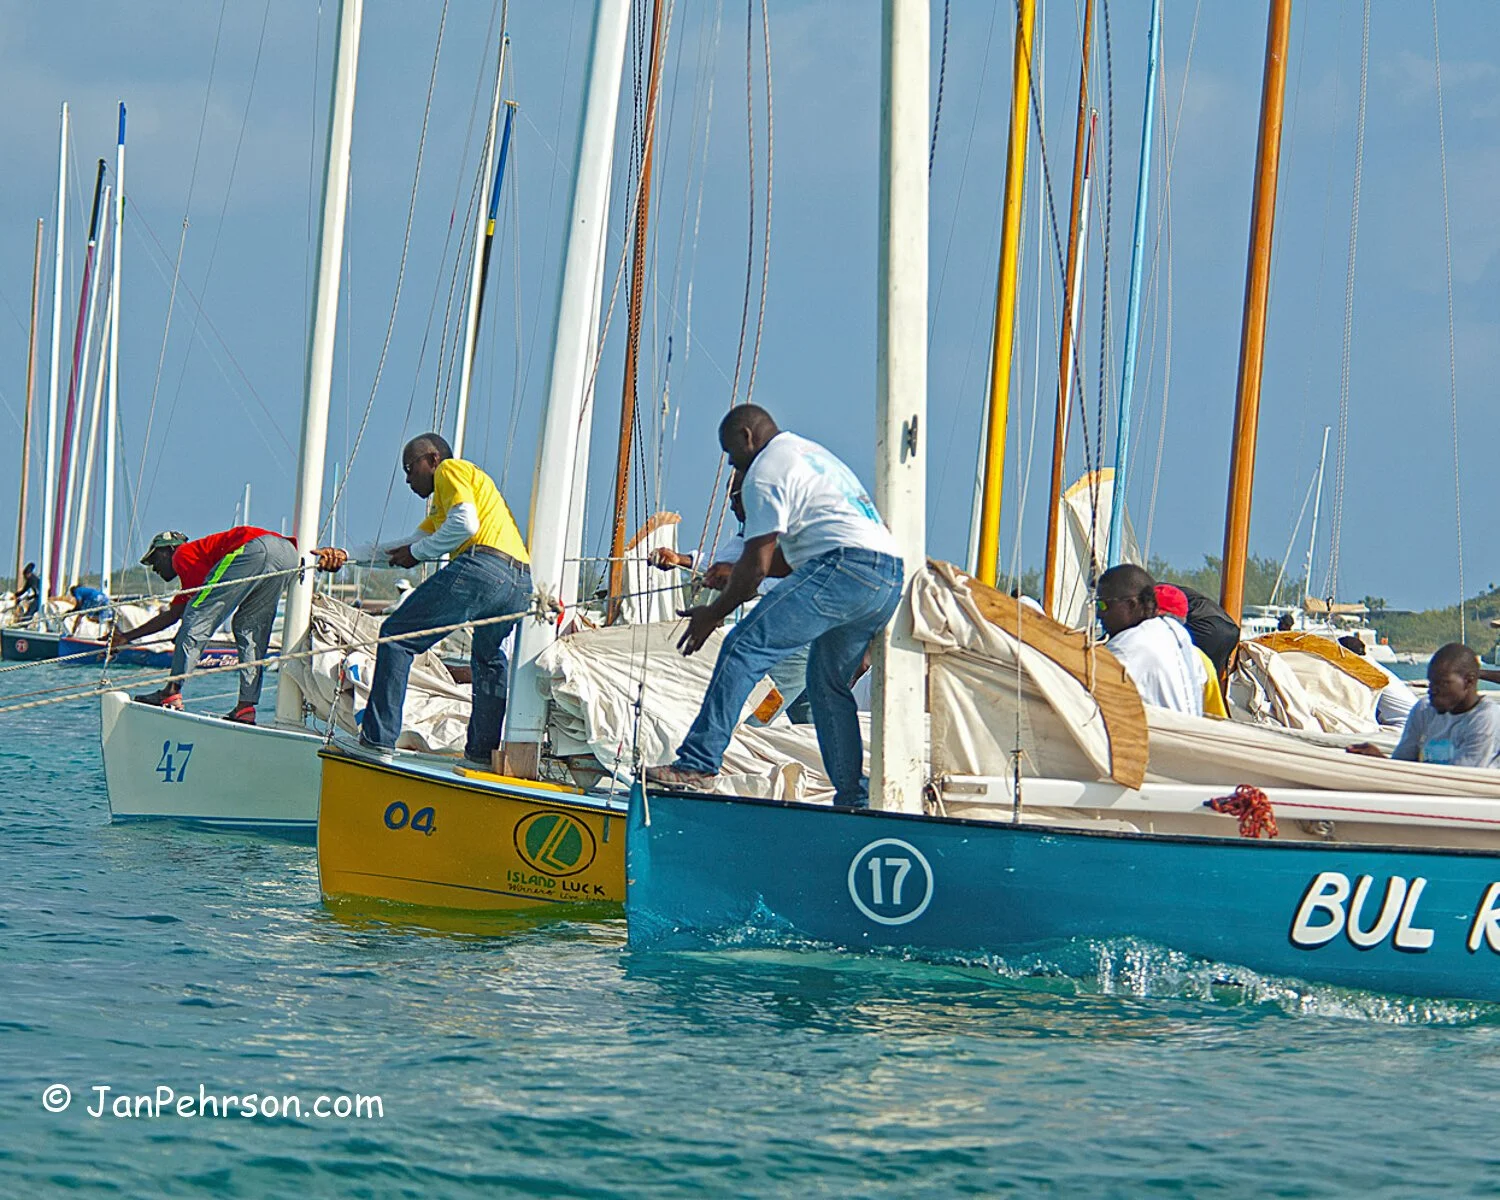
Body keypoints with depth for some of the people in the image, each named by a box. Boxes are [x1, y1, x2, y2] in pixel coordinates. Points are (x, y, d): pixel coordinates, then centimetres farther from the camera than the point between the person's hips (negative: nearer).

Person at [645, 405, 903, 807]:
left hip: (845, 569, -9)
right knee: (828, 683, 20)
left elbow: (757, 564, -4)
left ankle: (697, 763, -20)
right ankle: (855, 799, 18)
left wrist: (713, 613, 6)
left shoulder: (765, 471, 1)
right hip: (891, 578, 9)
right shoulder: (813, 453, 30)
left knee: (746, 646, -11)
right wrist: (735, 574, 40)